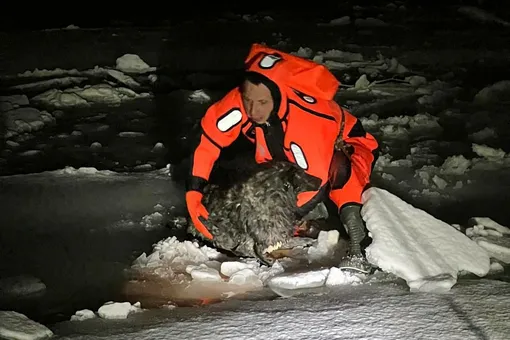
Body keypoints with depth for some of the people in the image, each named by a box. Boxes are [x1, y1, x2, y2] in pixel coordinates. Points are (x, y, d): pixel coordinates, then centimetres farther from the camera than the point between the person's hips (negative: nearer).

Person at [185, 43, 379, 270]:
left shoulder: (306, 119, -42)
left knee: (339, 170, -36)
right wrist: (194, 190, -24)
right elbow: (207, 138, -20)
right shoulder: (239, 102, -30)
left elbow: (313, 179, -37)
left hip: (344, 143, -6)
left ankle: (357, 243, -30)